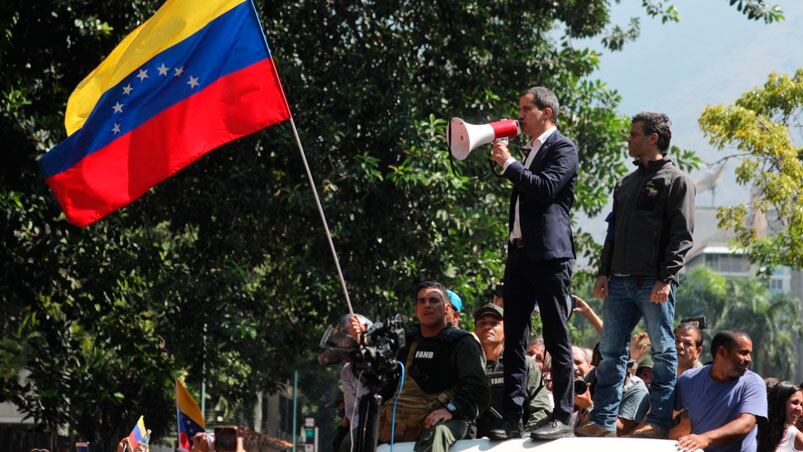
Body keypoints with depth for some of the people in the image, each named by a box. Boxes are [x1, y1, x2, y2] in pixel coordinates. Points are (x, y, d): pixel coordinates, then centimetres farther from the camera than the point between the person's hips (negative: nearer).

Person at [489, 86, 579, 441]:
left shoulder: (562, 149, -4)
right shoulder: (532, 150, 21)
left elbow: (546, 188, -19)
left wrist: (509, 164, -11)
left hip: (549, 255, -9)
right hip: (519, 252, 9)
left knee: (557, 339, -6)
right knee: (513, 340, 5)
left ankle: (563, 418, -4)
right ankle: (512, 418, 5)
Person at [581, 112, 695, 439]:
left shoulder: (676, 181, -1)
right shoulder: (627, 183, 21)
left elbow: (682, 236, -8)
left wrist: (666, 279, -16)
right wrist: (604, 272, 10)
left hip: (654, 284, -7)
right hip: (620, 282, 7)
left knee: (663, 351, -3)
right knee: (611, 351, 5)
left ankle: (659, 421, -2)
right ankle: (603, 420, 7)